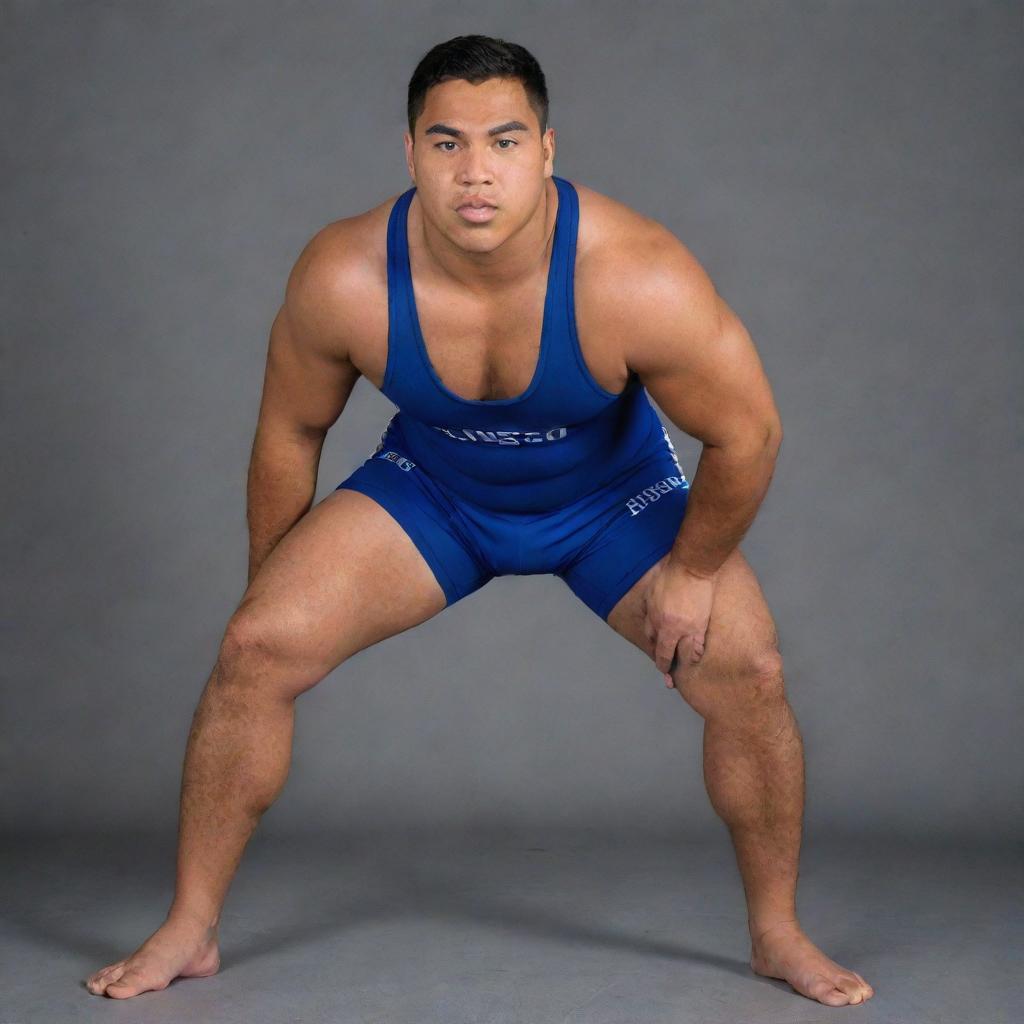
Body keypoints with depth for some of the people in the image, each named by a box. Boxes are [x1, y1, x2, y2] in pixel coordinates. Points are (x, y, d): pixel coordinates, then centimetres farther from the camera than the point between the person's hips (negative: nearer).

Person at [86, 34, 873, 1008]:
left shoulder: (640, 280, -37)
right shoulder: (342, 278, -30)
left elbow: (746, 434, -21)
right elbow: (290, 433, -10)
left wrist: (694, 570, -10)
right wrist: (270, 581, 0)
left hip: (615, 495, 0)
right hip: (432, 487, 1)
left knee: (747, 676, -14)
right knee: (255, 649, -14)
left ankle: (777, 934, 12)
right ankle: (189, 929, 4)